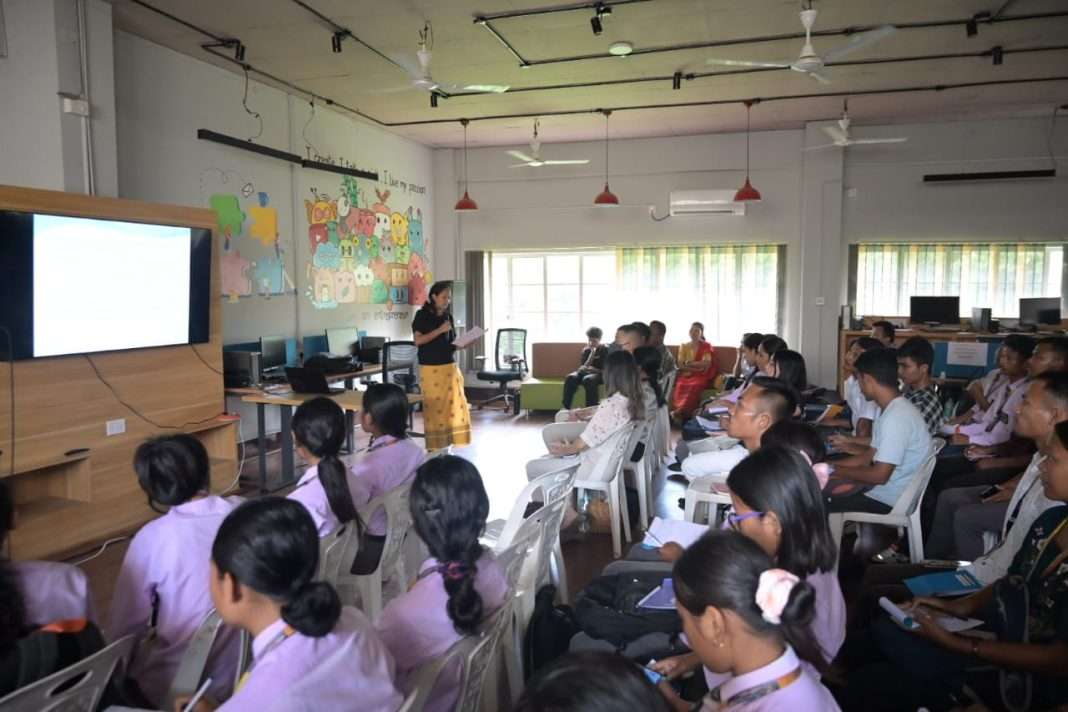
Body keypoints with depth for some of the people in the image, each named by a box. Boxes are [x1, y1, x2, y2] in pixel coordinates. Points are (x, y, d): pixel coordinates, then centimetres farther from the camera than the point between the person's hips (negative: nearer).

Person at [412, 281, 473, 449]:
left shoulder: (448, 316, 11)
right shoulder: (422, 315, -4)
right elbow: (418, 340, -13)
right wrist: (440, 330, -17)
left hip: (449, 367, 5)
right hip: (430, 369, -5)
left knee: (454, 404, 1)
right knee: (434, 407, -1)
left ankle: (451, 442, 10)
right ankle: (435, 446, 7)